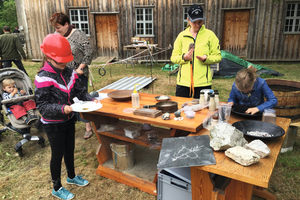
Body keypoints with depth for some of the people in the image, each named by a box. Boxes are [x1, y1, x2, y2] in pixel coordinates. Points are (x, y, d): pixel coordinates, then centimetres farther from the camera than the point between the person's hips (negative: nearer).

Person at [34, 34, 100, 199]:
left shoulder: (70, 72, -5)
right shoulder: (43, 78, -22)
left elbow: (80, 91, 1)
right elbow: (41, 105, -23)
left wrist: (91, 99, -18)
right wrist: (62, 109, -37)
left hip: (69, 119, 6)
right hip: (53, 124, -6)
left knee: (70, 149, 22)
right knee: (58, 154, 10)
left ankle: (71, 176, 47)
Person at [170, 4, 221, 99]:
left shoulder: (210, 35, 3)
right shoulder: (182, 35, 7)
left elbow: (217, 56, 3)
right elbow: (173, 57, 8)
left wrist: (206, 58, -16)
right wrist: (183, 58, -12)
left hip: (203, 82, -1)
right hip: (183, 81, 2)